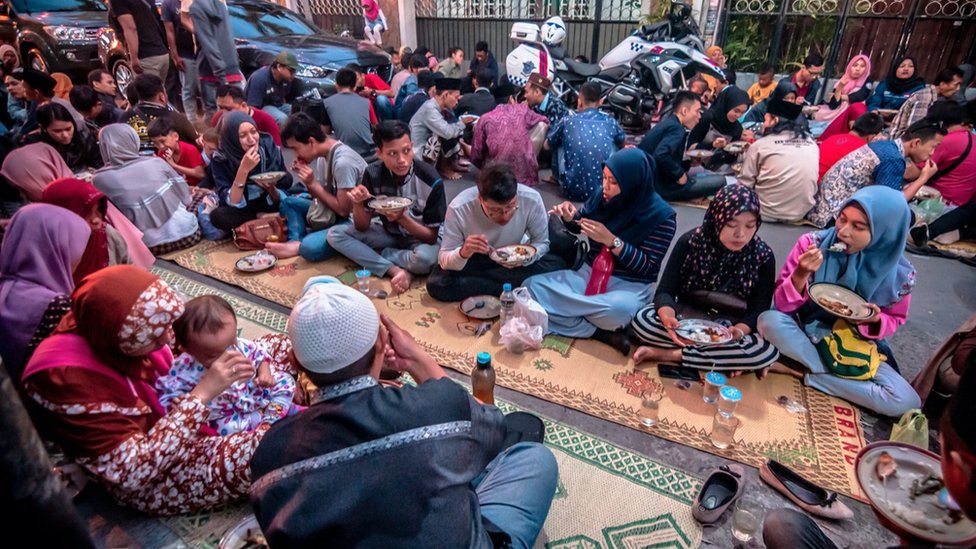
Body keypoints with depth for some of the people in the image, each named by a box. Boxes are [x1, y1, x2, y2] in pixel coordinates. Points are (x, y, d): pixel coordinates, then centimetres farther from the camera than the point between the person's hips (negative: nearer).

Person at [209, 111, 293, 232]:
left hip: (269, 207, 1)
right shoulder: (220, 159, -17)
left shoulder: (270, 149, -14)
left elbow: (280, 199, -9)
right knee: (217, 216, -32)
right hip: (241, 212, -1)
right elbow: (231, 204, -24)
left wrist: (271, 188, -32)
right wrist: (243, 169, -34)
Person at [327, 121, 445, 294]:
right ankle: (396, 271, -23)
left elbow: (432, 237, -19)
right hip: (388, 233, 4)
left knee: (426, 258, -39)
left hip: (420, 239, -4)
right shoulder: (373, 174, -15)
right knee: (334, 234, -13)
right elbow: (362, 227, -8)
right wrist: (357, 204, -29)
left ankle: (371, 255, -12)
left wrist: (402, 218, -34)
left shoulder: (430, 180, -26)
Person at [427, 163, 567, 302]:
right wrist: (463, 253, -44)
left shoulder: (532, 199, -27)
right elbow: (444, 259, -22)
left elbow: (542, 243, -12)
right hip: (473, 262, -1)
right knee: (436, 284, -28)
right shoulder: (459, 209, -29)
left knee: (557, 264, -25)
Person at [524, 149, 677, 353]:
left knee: (616, 311, -41)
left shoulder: (661, 216, -15)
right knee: (532, 286, -16)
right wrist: (570, 216, -10)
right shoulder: (603, 196, -3)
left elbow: (649, 268, -16)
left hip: (631, 285, -5)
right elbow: (580, 222, 15)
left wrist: (611, 240, -26)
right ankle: (601, 333, -20)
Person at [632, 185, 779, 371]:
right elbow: (665, 291, -13)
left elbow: (759, 311, -9)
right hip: (688, 318, 0)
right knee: (642, 320, -28)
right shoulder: (690, 242, -11)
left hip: (733, 327, 1)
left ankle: (671, 354, -24)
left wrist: (739, 331, -33)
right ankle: (727, 355, -20)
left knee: (767, 352, -32)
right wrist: (668, 318, -37)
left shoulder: (764, 257, -9)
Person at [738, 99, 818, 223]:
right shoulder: (811, 142, 6)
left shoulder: (761, 145, -8)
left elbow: (744, 184, -4)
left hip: (767, 213, -5)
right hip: (801, 213, 6)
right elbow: (812, 179, 13)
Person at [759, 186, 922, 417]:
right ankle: (843, 375, -15)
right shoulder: (812, 244, -17)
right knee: (769, 321, -34)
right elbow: (781, 305, -14)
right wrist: (801, 274, -33)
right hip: (803, 332, -1)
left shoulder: (898, 274, -12)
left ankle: (810, 375, -11)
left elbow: (893, 320, 6)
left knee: (907, 403, -20)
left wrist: (875, 320, -17)